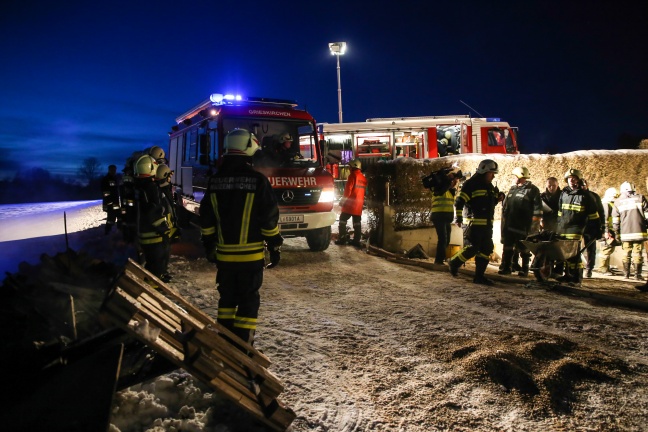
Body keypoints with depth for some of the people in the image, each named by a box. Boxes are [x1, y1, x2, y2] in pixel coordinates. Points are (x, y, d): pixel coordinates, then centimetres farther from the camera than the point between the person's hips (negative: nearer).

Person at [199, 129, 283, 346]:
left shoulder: (215, 180, 4)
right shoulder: (257, 180, -11)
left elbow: (206, 218, 9)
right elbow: (270, 218, -10)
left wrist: (208, 245, 19)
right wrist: (275, 247, -1)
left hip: (224, 253, 5)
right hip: (250, 254, -5)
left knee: (227, 297, 18)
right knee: (249, 300, 4)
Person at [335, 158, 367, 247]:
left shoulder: (353, 175, -11)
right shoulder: (363, 177, 14)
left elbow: (348, 189, -15)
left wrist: (343, 200, -8)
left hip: (350, 203, -7)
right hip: (359, 204, 7)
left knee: (343, 220, 1)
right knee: (357, 222, 8)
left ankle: (342, 239, -1)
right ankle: (356, 240, 8)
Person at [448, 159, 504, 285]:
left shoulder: (490, 187, 17)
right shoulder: (471, 184, -9)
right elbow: (459, 202, -14)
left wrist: (498, 198, 10)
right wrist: (458, 218, -20)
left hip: (487, 225, 9)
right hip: (473, 224, -9)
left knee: (486, 250, 6)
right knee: (471, 249, -11)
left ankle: (479, 276, 13)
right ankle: (454, 263, 13)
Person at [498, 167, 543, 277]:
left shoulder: (532, 190, -4)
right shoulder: (512, 189, 16)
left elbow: (537, 210, -9)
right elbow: (505, 206, 22)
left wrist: (534, 225, -14)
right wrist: (504, 220, 17)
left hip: (523, 227, -6)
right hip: (509, 225, 6)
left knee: (524, 250, 4)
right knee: (507, 248, 8)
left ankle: (524, 269, 12)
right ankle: (505, 267, 15)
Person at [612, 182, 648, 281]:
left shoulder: (617, 202, 8)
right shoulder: (640, 198, 3)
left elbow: (615, 221, 8)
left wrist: (617, 233, 15)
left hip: (625, 233, 1)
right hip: (639, 231, -1)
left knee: (626, 253, 9)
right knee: (637, 253, 2)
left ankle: (626, 273, 11)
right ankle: (637, 274, 3)